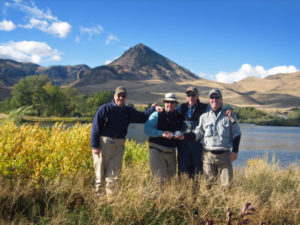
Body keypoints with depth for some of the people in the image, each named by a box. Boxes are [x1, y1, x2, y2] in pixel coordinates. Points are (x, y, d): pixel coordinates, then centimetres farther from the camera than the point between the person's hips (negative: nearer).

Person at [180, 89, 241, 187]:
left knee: (227, 181, -1)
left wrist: (235, 151, 1)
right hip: (208, 155, 1)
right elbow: (198, 133, 12)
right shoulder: (204, 116, 9)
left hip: (224, 155, -1)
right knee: (208, 181, 7)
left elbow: (236, 134, 8)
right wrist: (185, 136, -4)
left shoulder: (229, 115, 5)